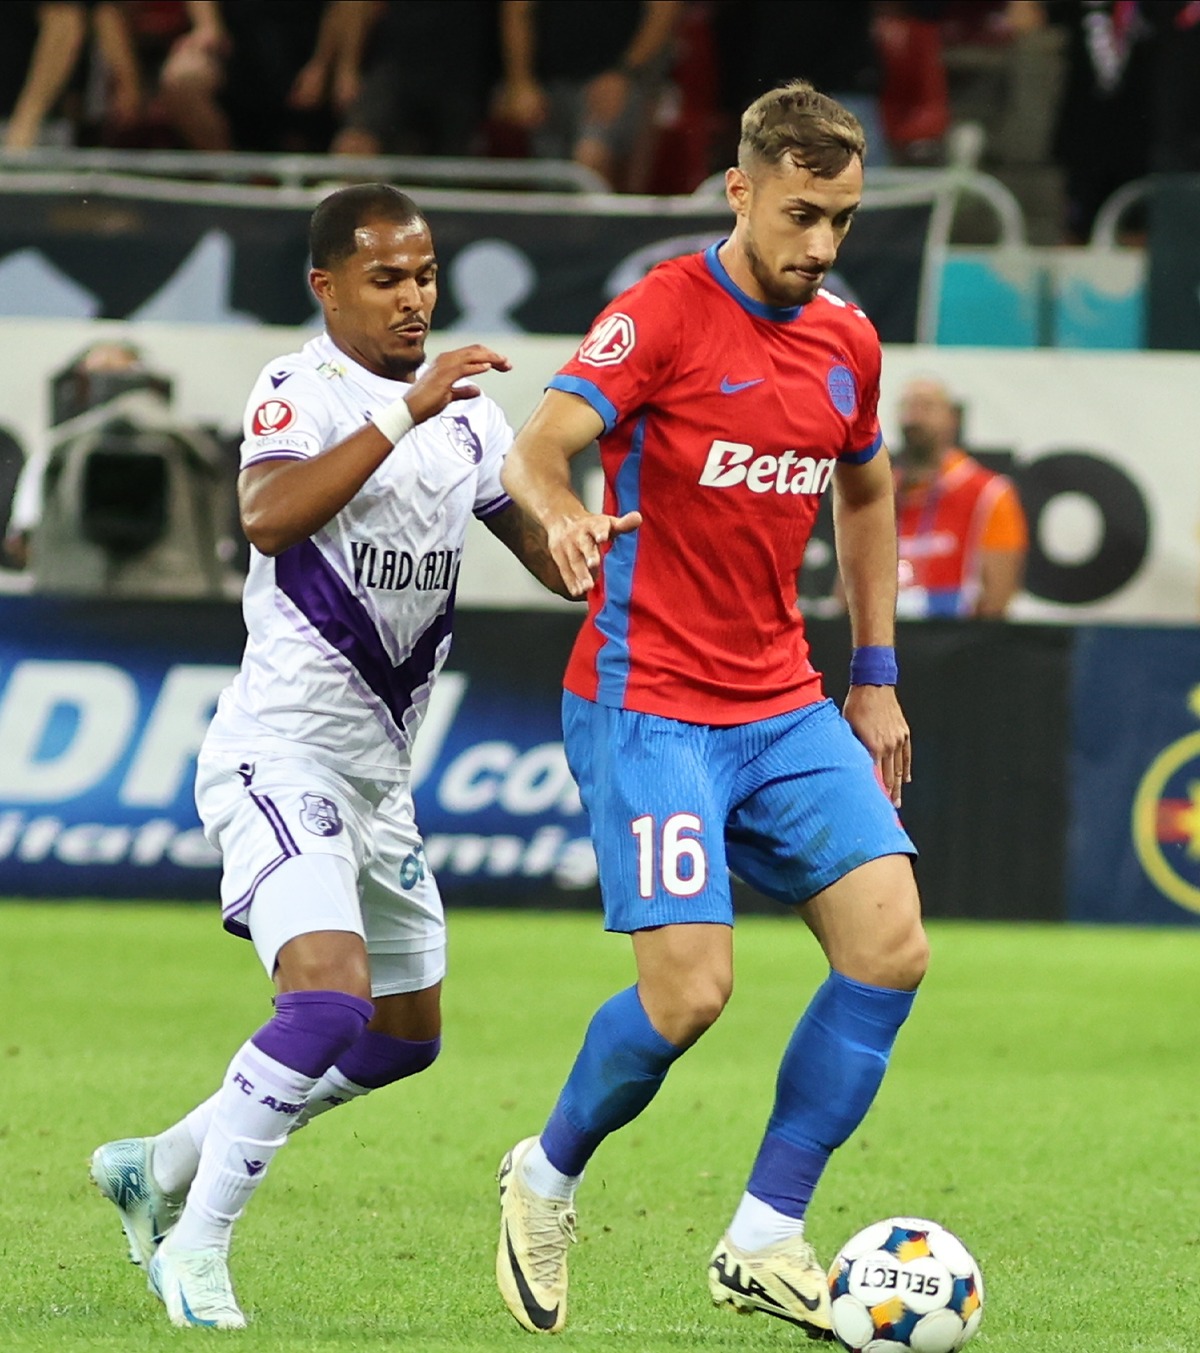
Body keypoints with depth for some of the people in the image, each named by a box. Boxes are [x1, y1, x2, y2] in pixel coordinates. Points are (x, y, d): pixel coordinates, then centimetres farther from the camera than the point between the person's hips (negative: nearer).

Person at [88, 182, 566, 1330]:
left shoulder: (464, 413, 12)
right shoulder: (300, 391, -11)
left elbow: (555, 553, 20)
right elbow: (267, 515, -31)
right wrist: (403, 415, -36)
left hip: (377, 770, 9)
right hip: (280, 751, -9)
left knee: (404, 1035, 16)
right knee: (328, 1000, -25)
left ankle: (158, 1172, 30)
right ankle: (196, 1253, -13)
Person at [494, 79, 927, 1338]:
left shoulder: (847, 341, 9)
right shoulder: (661, 314, -11)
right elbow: (539, 445, -23)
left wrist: (875, 681, 22)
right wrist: (562, 513, -46)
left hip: (786, 711, 6)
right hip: (647, 706, -6)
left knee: (891, 948, -9)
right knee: (690, 989, -16)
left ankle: (763, 1244, 0)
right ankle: (545, 1183, 14)